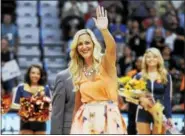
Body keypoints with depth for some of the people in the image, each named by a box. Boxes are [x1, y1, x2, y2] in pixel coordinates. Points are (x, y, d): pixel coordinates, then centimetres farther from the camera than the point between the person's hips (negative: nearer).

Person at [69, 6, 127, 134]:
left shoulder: (105, 62, -2)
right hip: (86, 121, 4)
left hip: (107, 118, -4)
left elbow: (112, 48, -26)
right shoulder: (78, 71, 11)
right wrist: (73, 126, 18)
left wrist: (104, 30, -43)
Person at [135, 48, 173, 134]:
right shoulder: (139, 76, 5)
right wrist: (140, 98, -19)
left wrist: (169, 116, -5)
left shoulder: (166, 76, 4)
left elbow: (167, 98, 2)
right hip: (143, 113, 1)